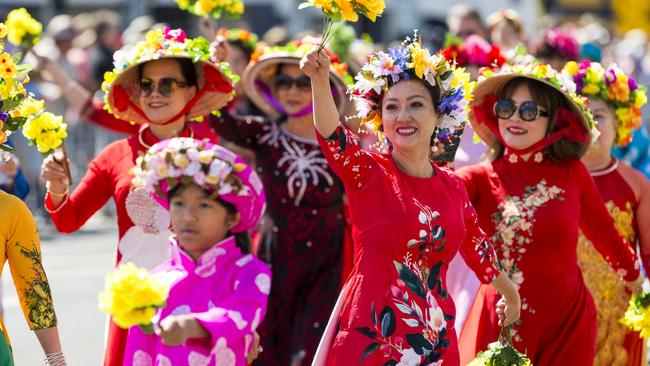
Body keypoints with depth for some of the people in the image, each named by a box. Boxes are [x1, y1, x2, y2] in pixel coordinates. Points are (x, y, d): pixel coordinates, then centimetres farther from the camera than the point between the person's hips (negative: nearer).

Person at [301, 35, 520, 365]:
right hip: (369, 336, -4)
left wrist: (509, 292, 40)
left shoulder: (452, 187, 8)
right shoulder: (367, 172, -5)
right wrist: (320, 81, -44)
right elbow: (331, 137, -25)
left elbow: (476, 246, 25)